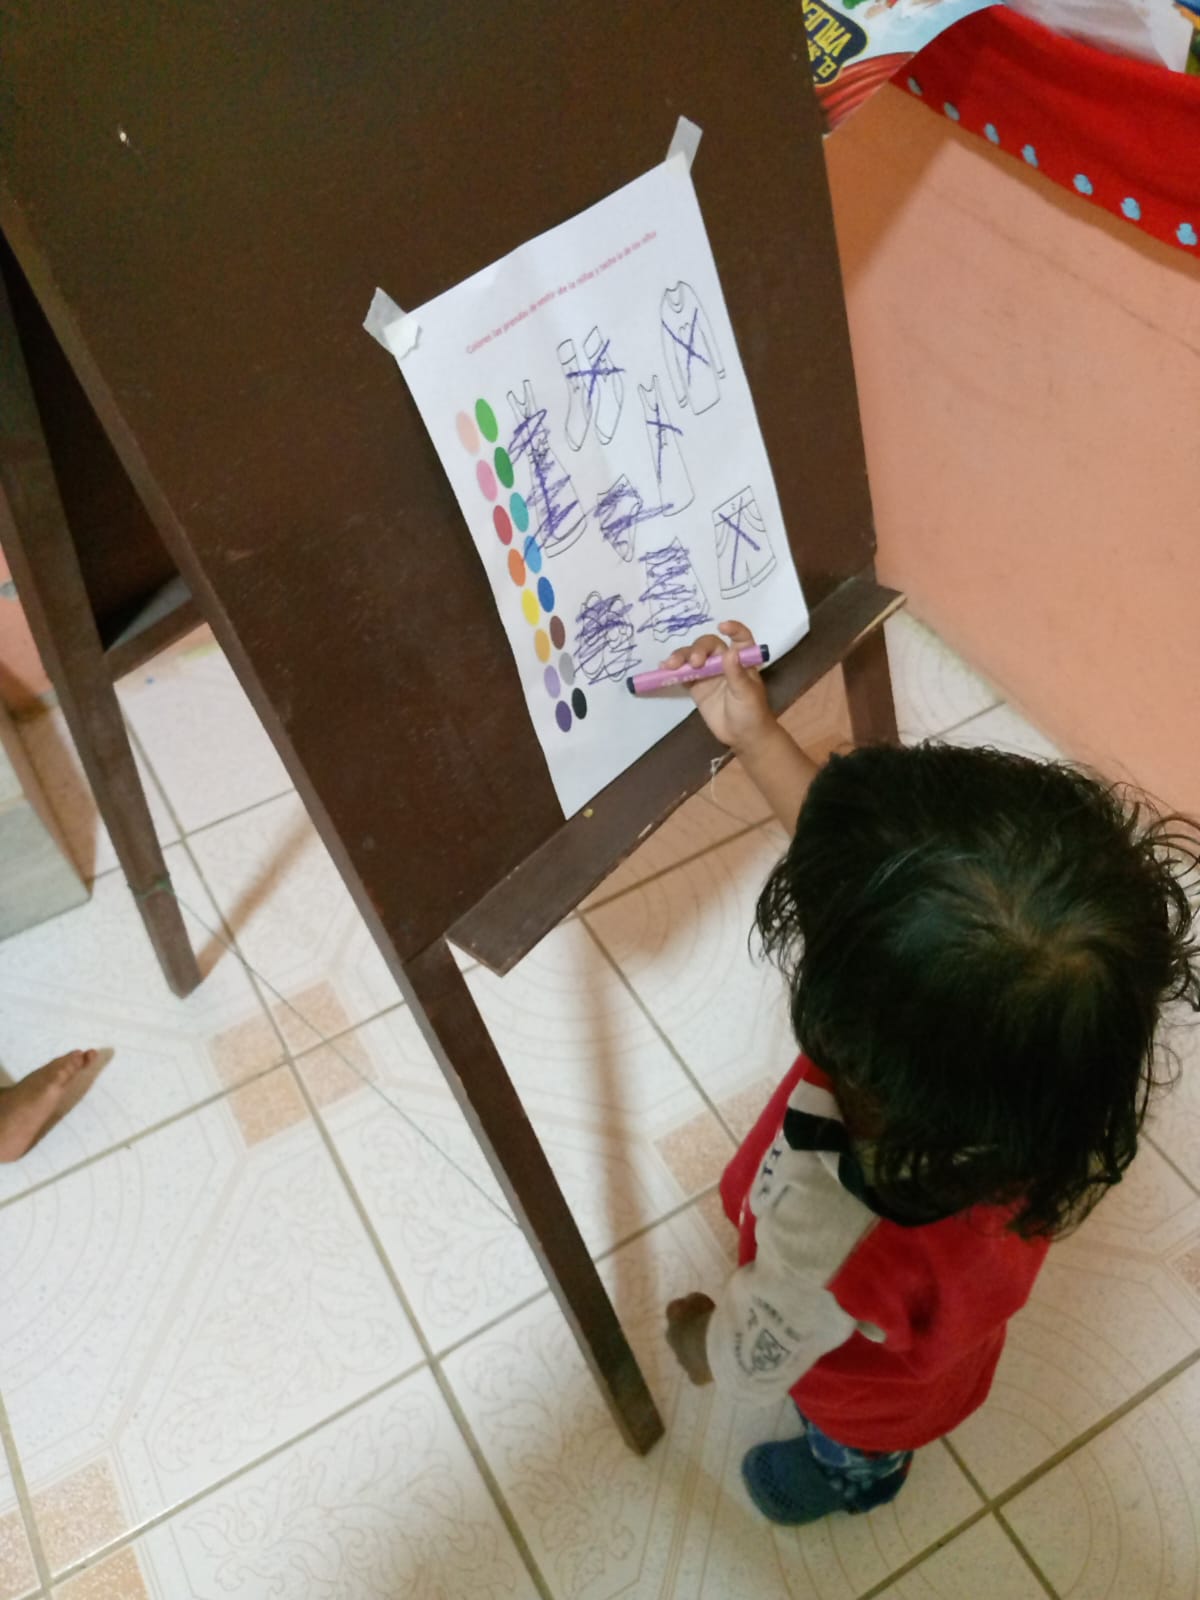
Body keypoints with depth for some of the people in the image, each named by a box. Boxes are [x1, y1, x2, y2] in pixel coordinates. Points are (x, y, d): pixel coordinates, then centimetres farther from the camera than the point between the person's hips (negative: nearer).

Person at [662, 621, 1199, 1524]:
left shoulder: (833, 1257, -52)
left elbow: (749, 1363, -27)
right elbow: (863, 874, -22)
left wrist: (695, 1339, -4)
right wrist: (754, 732, -17)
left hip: (866, 1392, -4)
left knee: (855, 1451, 32)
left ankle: (852, 1481, 69)